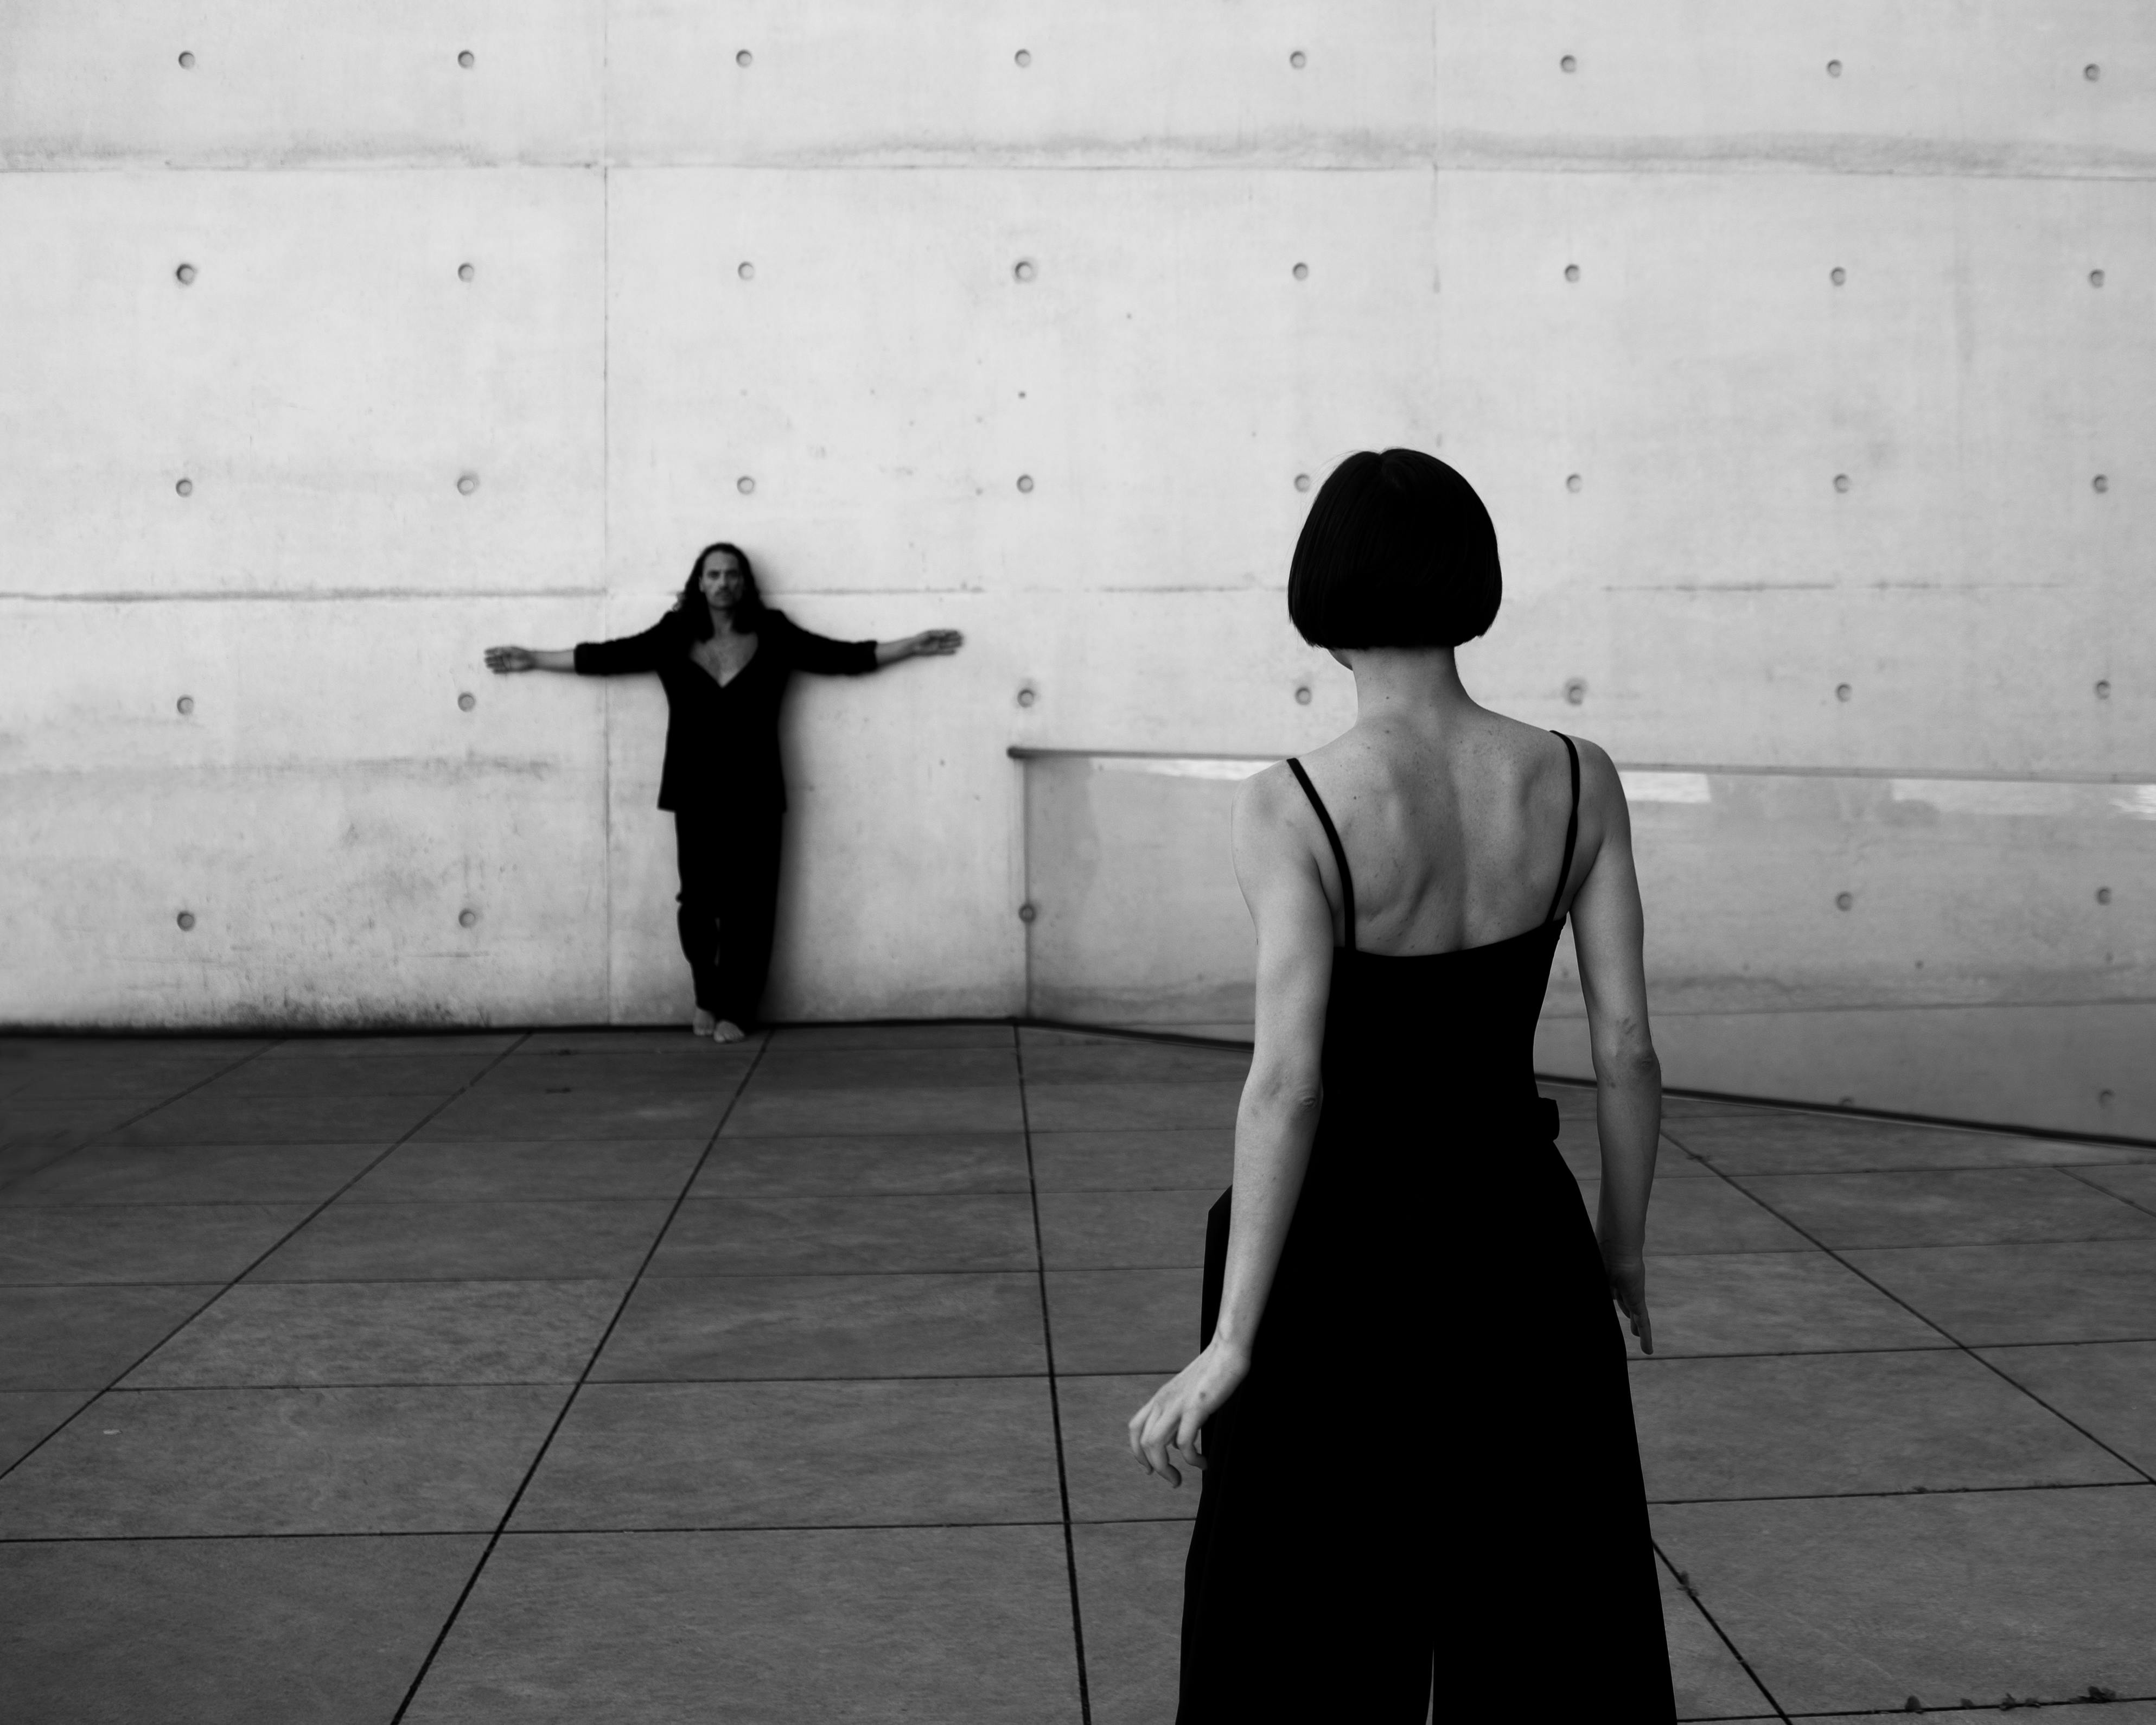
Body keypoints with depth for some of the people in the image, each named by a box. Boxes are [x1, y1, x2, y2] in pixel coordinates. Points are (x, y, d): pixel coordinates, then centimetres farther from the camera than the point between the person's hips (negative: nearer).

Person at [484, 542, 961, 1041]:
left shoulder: (773, 635, 3)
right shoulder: (674, 637, 4)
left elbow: (843, 657, 5)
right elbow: (608, 657, 8)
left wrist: (913, 646, 2)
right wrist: (535, 659, 9)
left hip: (754, 794, 0)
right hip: (696, 794, 0)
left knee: (748, 903, -2)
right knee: (699, 899, -4)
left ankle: (733, 1011, 7)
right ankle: (707, 998, 17)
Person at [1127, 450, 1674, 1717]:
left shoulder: (1295, 805, -18)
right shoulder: (1578, 779, -7)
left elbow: (1288, 1083, -22)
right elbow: (1628, 1048, -4)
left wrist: (1230, 1342, -17)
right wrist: (1625, 1245, 11)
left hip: (1344, 1247, -3)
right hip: (1514, 1234, 4)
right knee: (1554, 1623, 19)